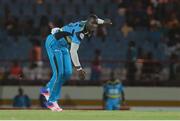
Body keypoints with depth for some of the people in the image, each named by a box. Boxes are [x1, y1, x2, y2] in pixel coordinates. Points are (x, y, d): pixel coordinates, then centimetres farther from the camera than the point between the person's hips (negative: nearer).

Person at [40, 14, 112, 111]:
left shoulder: (86, 24, -7)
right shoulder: (80, 31, -32)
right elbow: (73, 51, -36)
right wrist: (79, 68, -36)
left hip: (63, 46, 9)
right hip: (53, 43, -9)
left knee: (67, 73, 4)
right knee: (59, 73, -14)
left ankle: (47, 90, 22)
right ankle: (51, 102, -5)